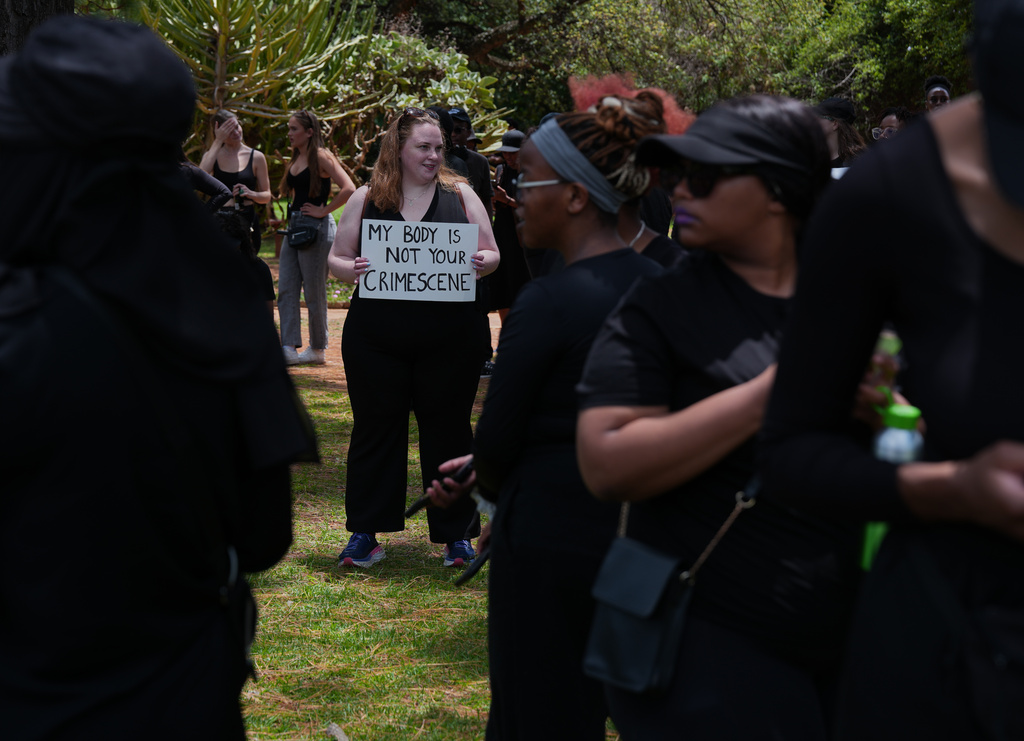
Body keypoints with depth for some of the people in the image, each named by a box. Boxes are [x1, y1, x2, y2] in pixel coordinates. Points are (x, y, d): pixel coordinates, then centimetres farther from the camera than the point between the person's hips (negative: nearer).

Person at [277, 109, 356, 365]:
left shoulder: (321, 157, -11)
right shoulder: (297, 159, 14)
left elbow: (349, 189, -22)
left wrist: (323, 211, -16)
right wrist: (294, 213, 14)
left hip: (316, 229, -9)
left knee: (314, 293, 0)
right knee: (286, 291, 0)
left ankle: (318, 349, 11)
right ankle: (289, 349, -2)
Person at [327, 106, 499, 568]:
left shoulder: (460, 195, 6)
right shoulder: (367, 199, 5)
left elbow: (491, 254, 8)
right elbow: (336, 259, 9)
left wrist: (481, 263, -15)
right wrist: (351, 269, -14)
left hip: (450, 336, 0)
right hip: (376, 335, 0)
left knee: (448, 430, 5)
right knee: (375, 428, 6)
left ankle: (456, 534, 15)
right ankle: (365, 532, 15)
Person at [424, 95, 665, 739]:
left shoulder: (548, 303, -19)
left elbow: (497, 440, -11)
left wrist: (492, 486, 12)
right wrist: (483, 467, 11)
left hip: (549, 542, -7)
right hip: (636, 534, 7)